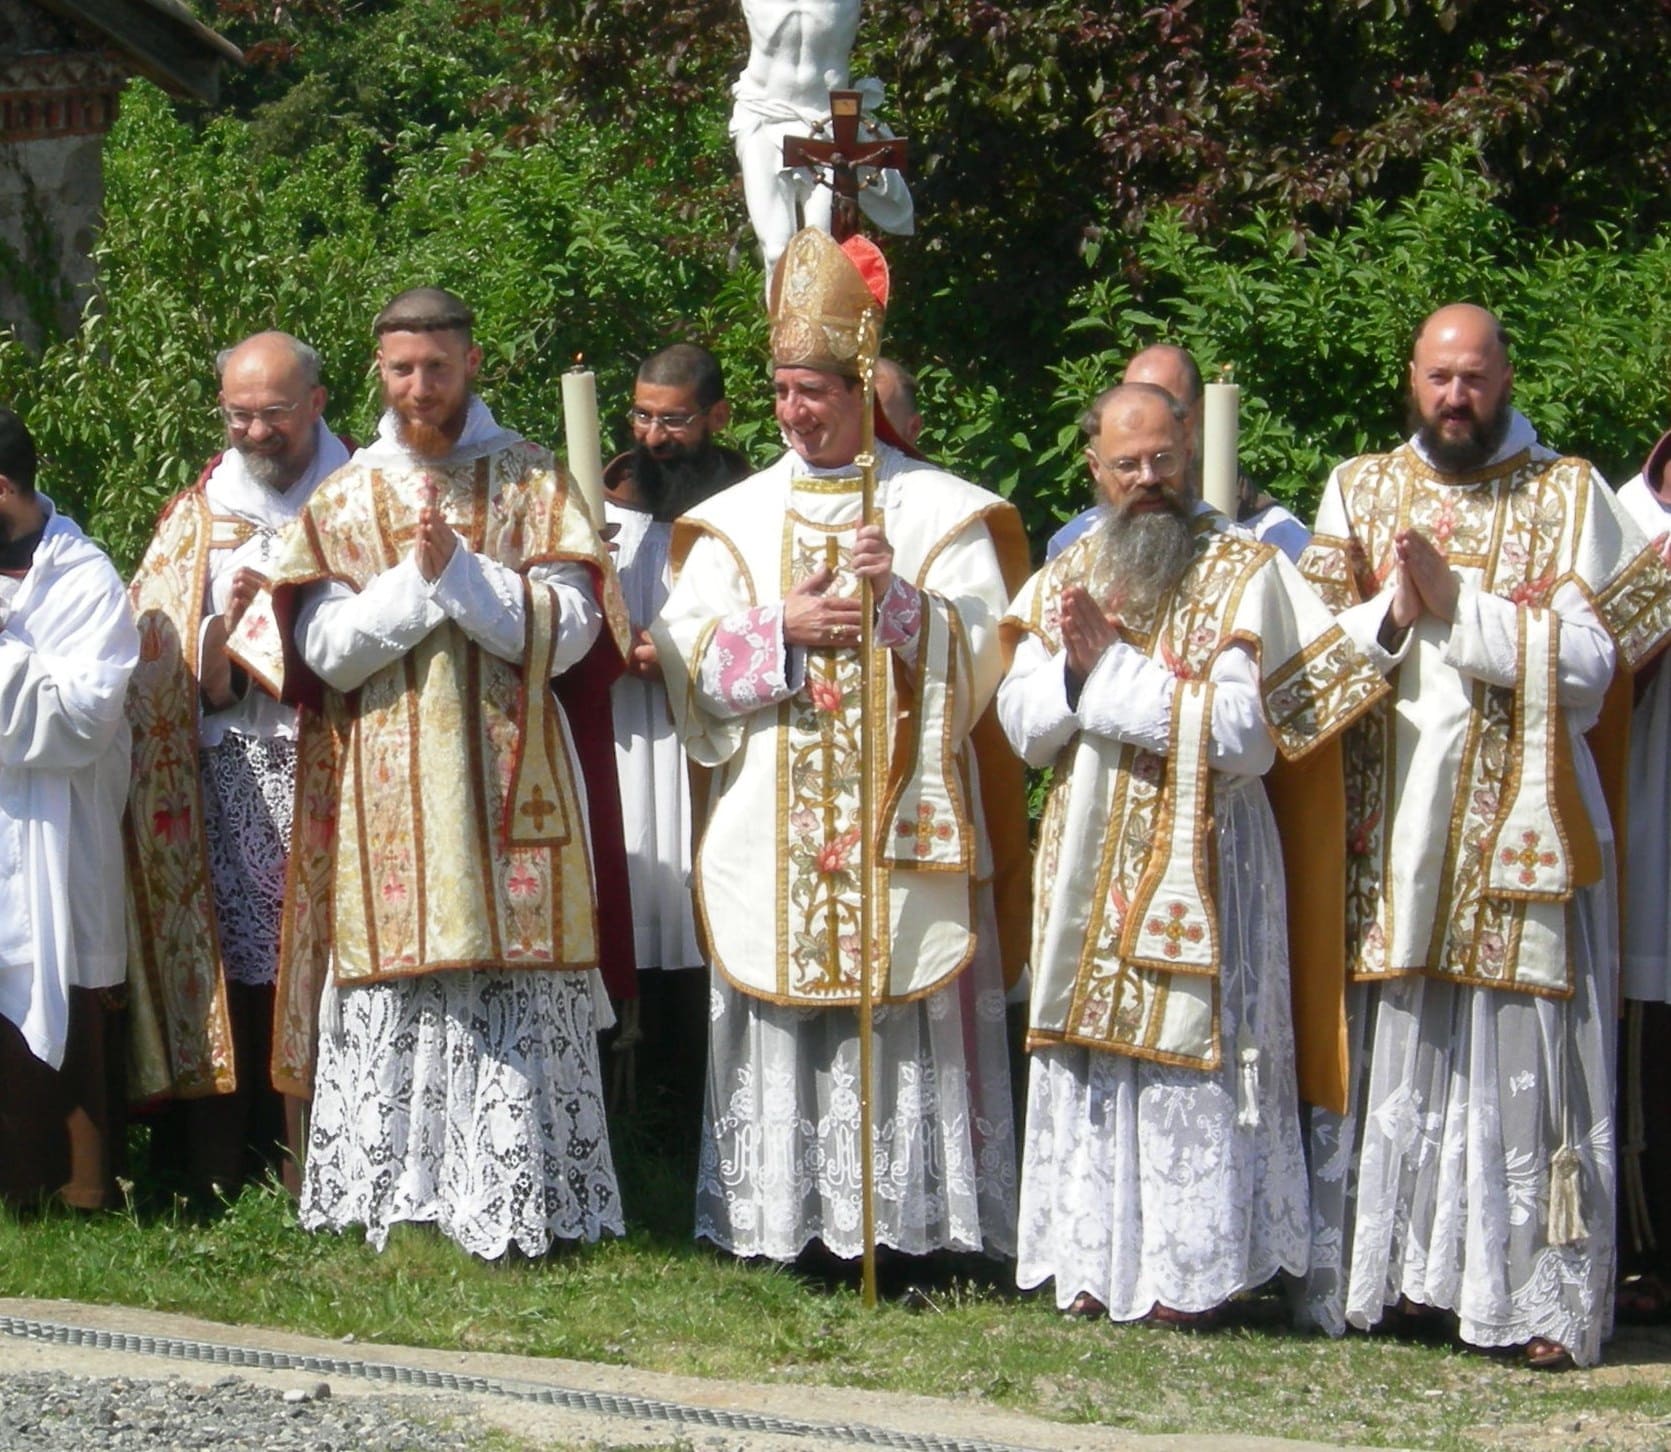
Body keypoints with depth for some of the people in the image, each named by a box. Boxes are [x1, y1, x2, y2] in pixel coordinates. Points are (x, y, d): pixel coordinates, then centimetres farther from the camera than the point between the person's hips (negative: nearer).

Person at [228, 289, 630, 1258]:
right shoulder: (344, 498, 10)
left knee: (518, 992, -5)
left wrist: (461, 571, -13)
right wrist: (416, 581, -12)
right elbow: (324, 650, 1)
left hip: (511, 779, -1)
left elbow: (570, 628, -3)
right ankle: (401, 1196, 4)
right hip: (386, 795, 1)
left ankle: (520, 1205, -1)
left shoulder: (533, 484, 7)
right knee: (394, 986, -3)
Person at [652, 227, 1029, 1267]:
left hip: (902, 820, -2)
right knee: (780, 1012, 0)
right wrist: (786, 628, -10)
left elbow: (981, 653, -2)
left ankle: (911, 1217, -2)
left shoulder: (941, 512, 6)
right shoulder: (736, 518, 12)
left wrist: (896, 595, -17)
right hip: (770, 824, 2)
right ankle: (785, 1218, 4)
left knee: (904, 1012, -6)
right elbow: (687, 656, 4)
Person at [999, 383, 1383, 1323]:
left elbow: (1245, 735, -15)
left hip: (1202, 860, -4)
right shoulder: (1064, 579, 11)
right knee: (1090, 1059, 5)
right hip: (1089, 864, 5)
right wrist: (1075, 665, -16)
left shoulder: (1246, 574, -5)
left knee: (1189, 1060, -5)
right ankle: (1096, 1261, 13)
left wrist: (1114, 666, -16)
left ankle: (1188, 1272, 2)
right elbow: (1025, 731, 4)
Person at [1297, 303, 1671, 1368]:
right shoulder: (1358, 491, 13)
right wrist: (1393, 613, -13)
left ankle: (1541, 1298, -2)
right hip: (1386, 830, 2)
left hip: (1522, 832, -2)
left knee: (1523, 1068, -5)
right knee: (1382, 1063, 3)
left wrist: (1455, 602, -13)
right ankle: (1372, 1274, 10)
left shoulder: (1571, 498, 5)